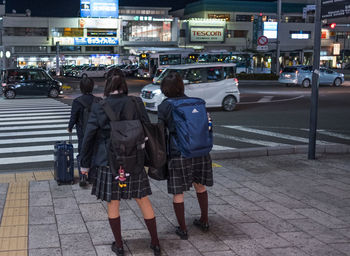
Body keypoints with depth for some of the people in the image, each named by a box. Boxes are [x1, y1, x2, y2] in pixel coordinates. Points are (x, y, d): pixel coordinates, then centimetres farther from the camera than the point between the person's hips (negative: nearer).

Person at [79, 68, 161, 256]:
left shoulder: (98, 108, -8)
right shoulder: (136, 103, -5)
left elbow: (88, 137, -5)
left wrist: (85, 164, 5)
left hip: (109, 162, -1)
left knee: (113, 203, 13)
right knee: (143, 200, 12)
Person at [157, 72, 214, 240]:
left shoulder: (164, 106, -4)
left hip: (178, 153, -4)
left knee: (178, 193, 8)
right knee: (200, 186, 23)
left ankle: (182, 230, 16)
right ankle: (204, 221, 34)